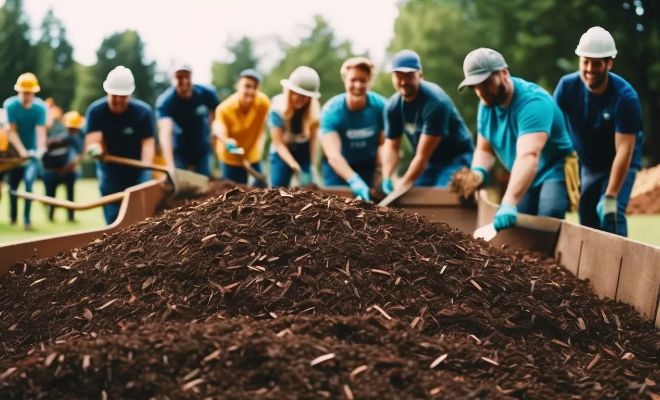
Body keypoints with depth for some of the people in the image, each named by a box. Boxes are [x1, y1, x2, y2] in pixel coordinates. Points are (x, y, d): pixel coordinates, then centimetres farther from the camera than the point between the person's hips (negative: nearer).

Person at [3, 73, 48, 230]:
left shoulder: (40, 107, -15)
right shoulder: (10, 105, -14)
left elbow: (41, 131, -22)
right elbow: (12, 131, -15)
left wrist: (40, 149, -39)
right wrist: (22, 150, -26)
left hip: (32, 152, -1)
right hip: (16, 151, 1)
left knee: (29, 181, -19)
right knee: (13, 184, 6)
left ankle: (26, 217, -12)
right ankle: (12, 217, 25)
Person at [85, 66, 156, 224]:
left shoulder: (143, 112, -19)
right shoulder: (95, 111, -16)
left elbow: (148, 143, -27)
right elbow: (91, 143, -22)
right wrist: (95, 148, -48)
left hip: (137, 170, -1)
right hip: (110, 171, 1)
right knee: (113, 217, -1)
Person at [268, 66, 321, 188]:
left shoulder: (314, 111, -20)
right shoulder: (278, 109, -24)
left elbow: (313, 139, -14)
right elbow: (278, 143, -24)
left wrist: (314, 164, -24)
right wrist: (293, 165, -37)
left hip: (305, 153, 1)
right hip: (282, 153, -1)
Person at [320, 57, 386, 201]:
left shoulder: (379, 105, -20)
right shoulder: (331, 110, -26)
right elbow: (333, 155, -37)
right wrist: (354, 181, -52)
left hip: (369, 166, 1)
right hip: (338, 167, -1)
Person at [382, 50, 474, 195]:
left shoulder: (435, 102, -25)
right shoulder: (393, 106, -4)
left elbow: (422, 155, -25)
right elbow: (391, 147, -4)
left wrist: (402, 185, -24)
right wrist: (386, 180, -21)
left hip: (456, 159, -7)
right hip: (430, 163, 7)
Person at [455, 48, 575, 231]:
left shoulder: (532, 102, -27)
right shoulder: (487, 104, -2)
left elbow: (528, 156, -41)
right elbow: (484, 150, 6)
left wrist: (509, 204, -53)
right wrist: (478, 172, -19)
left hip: (553, 173, -7)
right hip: (522, 178, 7)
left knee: (548, 220, -30)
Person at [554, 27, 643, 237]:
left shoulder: (625, 97, -27)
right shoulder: (567, 86, -16)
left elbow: (624, 150, -28)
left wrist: (611, 196, -31)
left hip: (618, 164, -4)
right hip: (585, 163, 4)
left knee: (610, 214, -22)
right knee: (586, 216, 5)